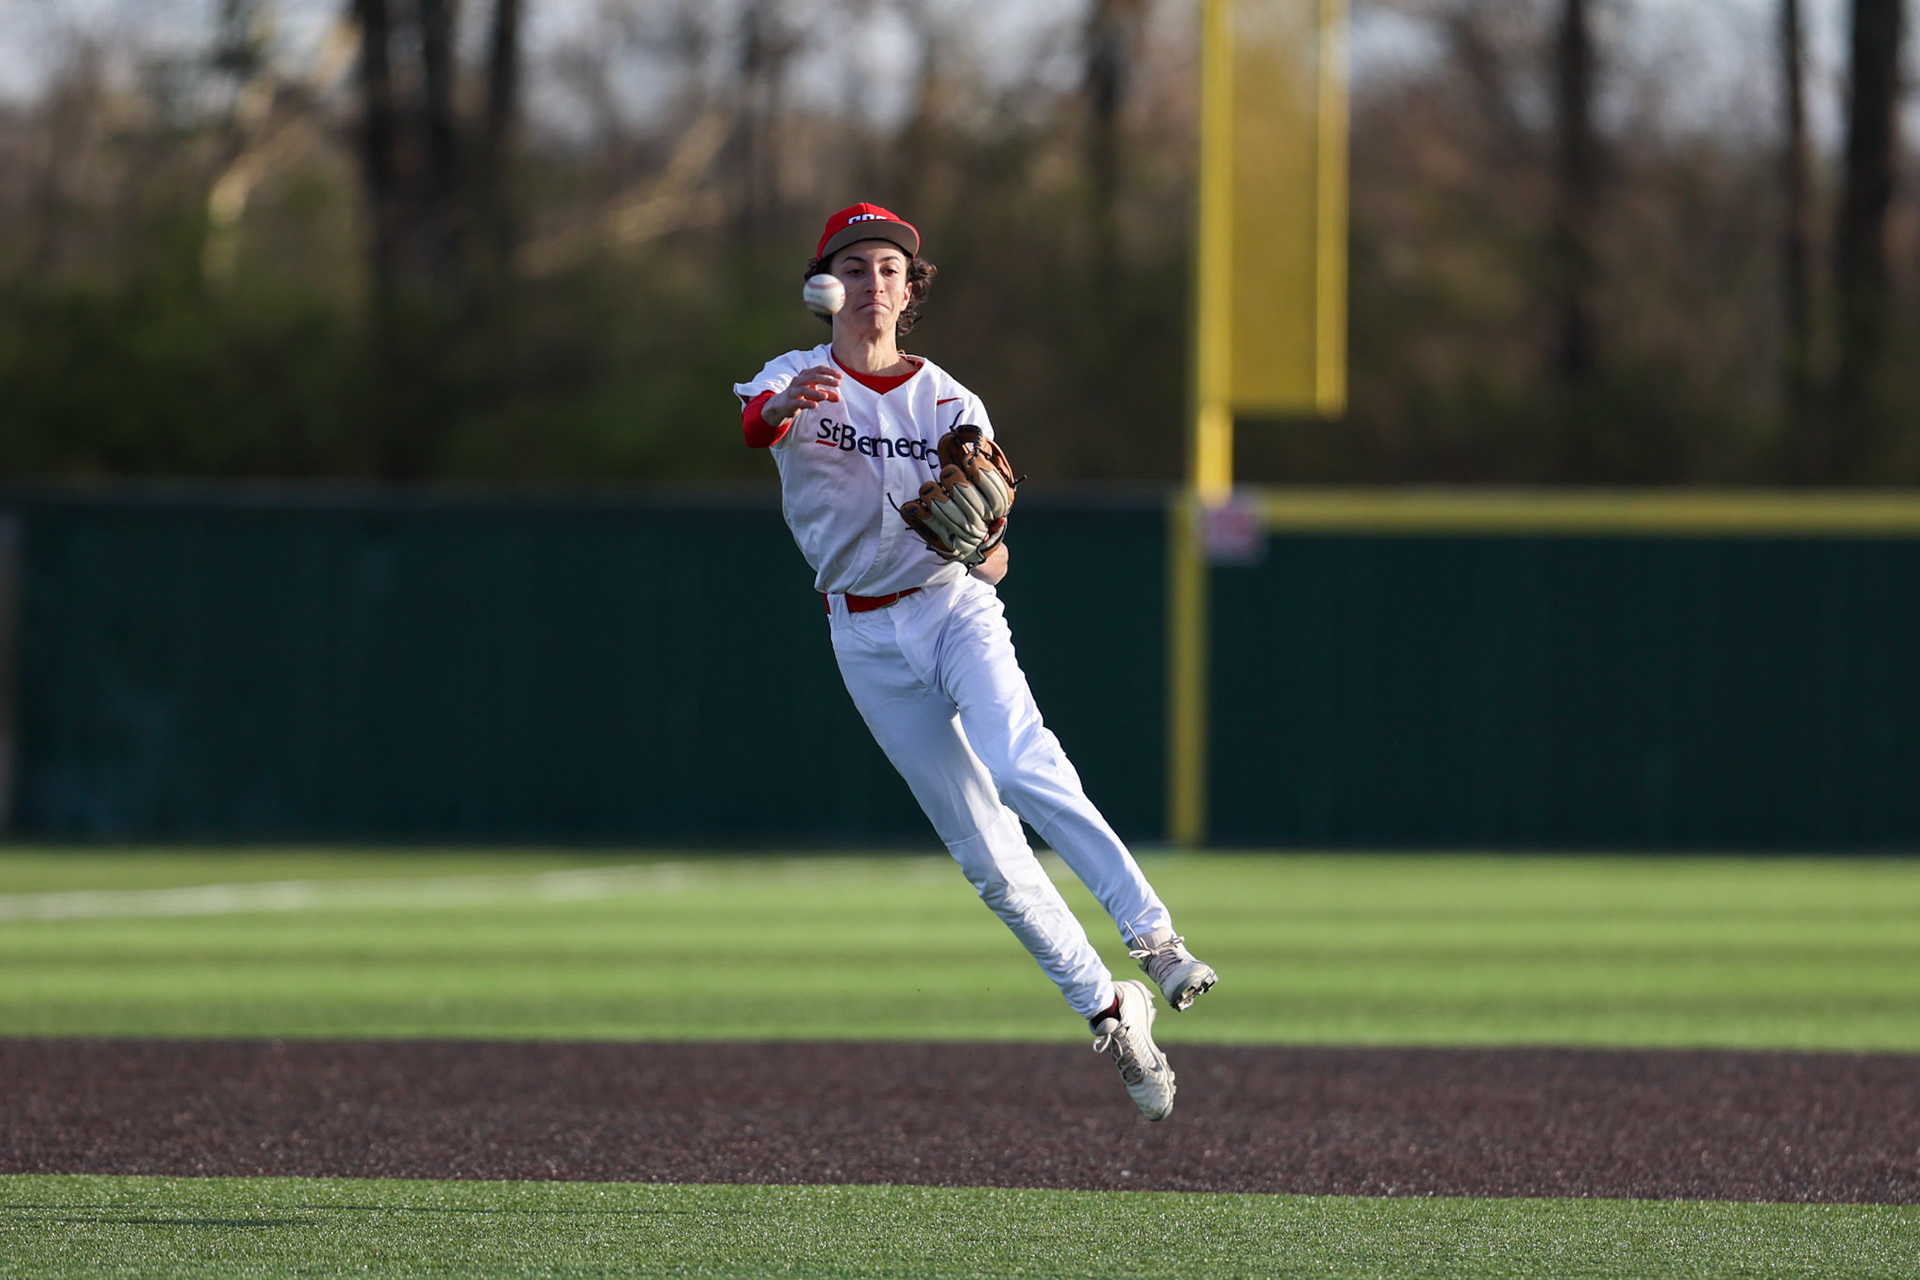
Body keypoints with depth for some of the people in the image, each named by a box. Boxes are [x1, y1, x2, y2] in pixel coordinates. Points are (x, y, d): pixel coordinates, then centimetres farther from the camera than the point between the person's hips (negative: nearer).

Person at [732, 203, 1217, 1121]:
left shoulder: (951, 405, 5)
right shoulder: (798, 380, 0)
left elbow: (986, 551, -2)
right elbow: (754, 422, -26)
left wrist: (986, 551, -26)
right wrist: (788, 405, -50)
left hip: (953, 604, -1)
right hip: (868, 638, 1)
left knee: (1021, 767, -30)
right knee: (984, 849, 0)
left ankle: (1152, 933, -31)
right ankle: (1108, 1012, 9)